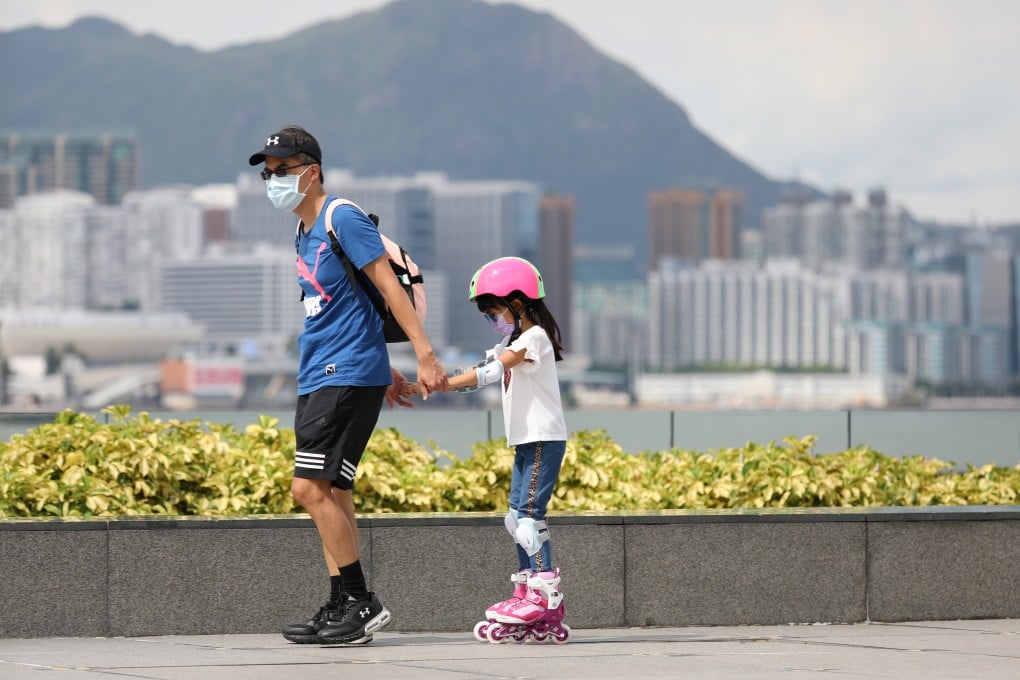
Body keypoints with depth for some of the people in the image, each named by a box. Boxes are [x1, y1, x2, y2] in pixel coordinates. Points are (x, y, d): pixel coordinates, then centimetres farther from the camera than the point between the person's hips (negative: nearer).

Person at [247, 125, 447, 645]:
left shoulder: (343, 219, -10)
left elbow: (388, 287, -14)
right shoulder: (304, 235, 18)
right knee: (331, 493, 8)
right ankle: (341, 609, 12)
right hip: (317, 379, 10)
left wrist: (425, 355, -19)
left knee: (310, 488, -14)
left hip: (347, 377, -10)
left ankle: (361, 602, -9)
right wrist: (383, 371, 25)